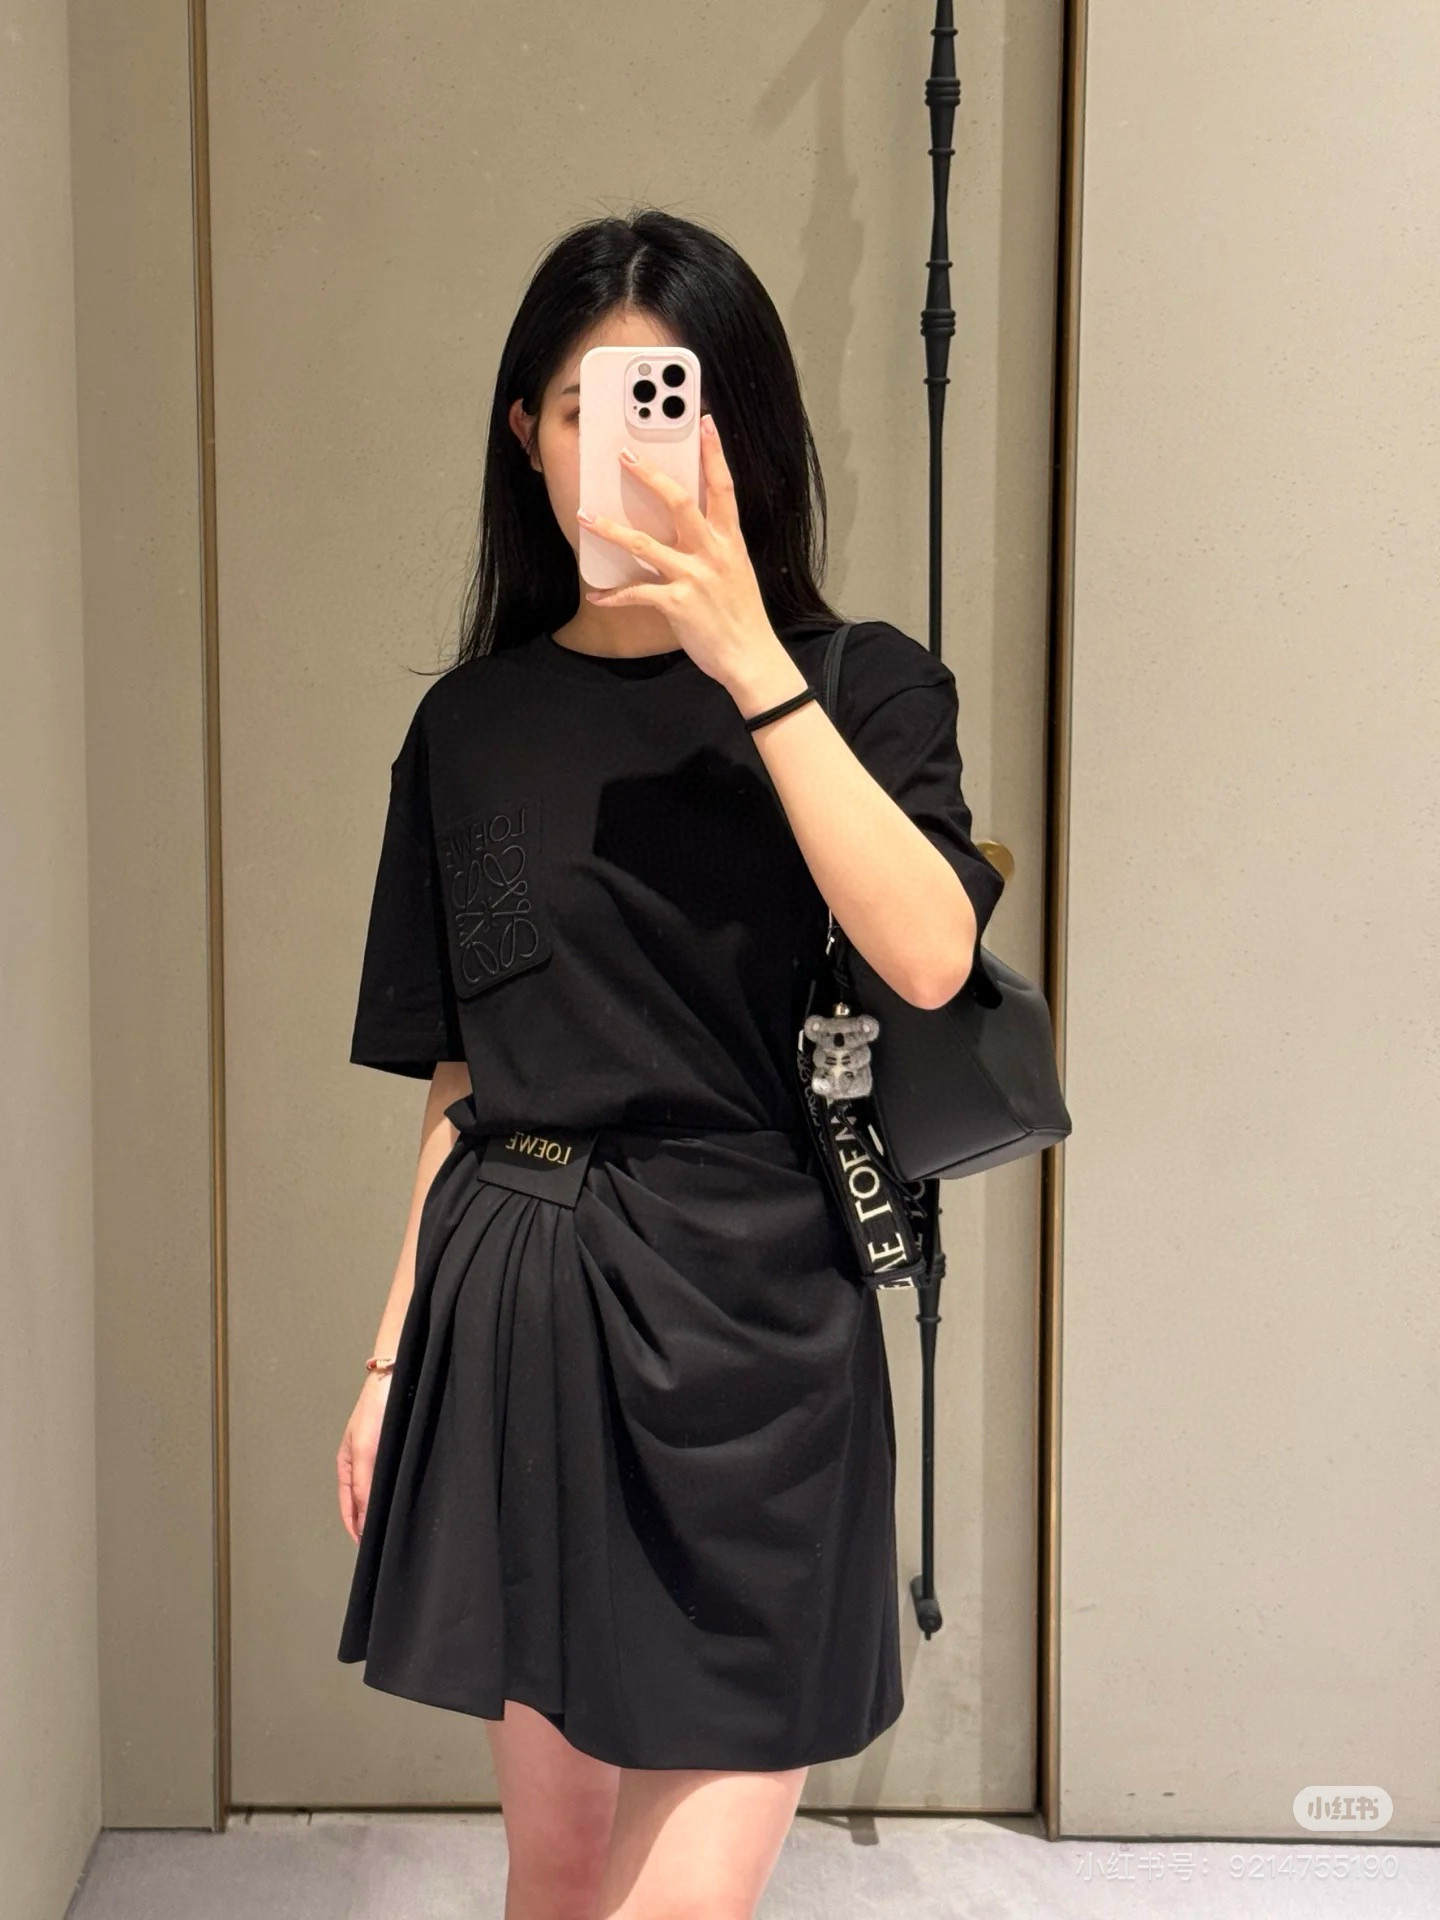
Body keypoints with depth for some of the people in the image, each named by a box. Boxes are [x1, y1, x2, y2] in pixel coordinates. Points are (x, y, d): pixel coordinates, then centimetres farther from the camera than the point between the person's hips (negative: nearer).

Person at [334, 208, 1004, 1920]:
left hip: (743, 1319, -3)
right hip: (507, 1316, 4)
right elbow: (458, 1081, 12)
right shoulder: (472, 724, 8)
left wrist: (751, 662, -21)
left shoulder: (859, 685, -1)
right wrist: (392, 1354, 11)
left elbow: (929, 956, -20)